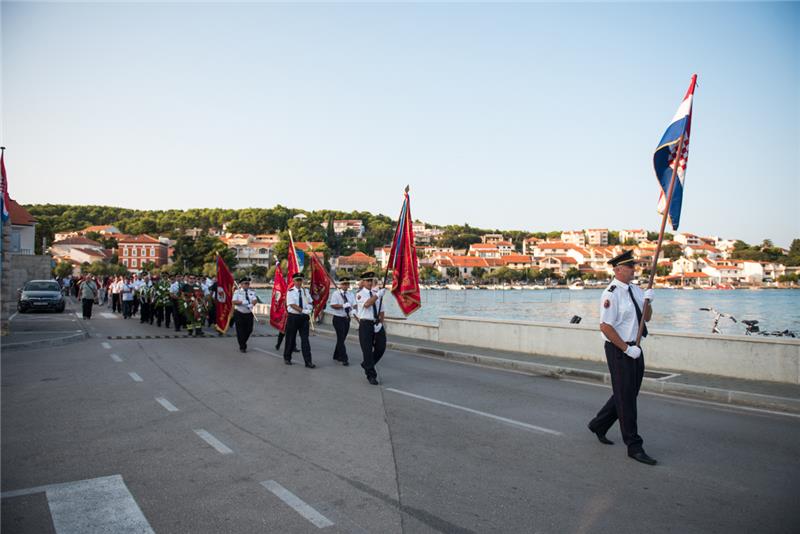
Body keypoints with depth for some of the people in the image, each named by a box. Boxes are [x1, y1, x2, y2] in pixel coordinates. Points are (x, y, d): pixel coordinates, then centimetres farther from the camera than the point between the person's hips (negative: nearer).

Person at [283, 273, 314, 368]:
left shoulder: (306, 291, 9)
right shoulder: (290, 291, -5)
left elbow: (309, 303, 14)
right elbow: (292, 305, -14)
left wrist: (309, 311, -6)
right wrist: (303, 310, -22)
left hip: (304, 317, 3)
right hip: (293, 317, -3)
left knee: (305, 339, -2)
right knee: (290, 338, 7)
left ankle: (308, 361, -4)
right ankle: (287, 358, 25)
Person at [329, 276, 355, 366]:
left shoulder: (350, 294, 9)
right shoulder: (336, 294, -7)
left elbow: (354, 305, -1)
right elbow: (333, 305, -17)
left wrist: (354, 310, -22)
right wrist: (343, 306, -27)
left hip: (347, 318, 6)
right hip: (338, 319, -6)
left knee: (342, 338, 15)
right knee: (341, 338, -9)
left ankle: (337, 355, 30)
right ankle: (344, 358, -10)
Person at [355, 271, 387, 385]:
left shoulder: (376, 293, 10)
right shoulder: (360, 294, -4)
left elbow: (381, 310, 10)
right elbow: (366, 304, -25)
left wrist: (381, 323, -3)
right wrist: (378, 295, -29)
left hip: (377, 324, 5)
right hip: (366, 324, -5)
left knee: (381, 347, 6)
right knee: (367, 350, -1)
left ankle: (367, 364, 32)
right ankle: (371, 375, 9)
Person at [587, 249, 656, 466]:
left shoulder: (635, 290, 10)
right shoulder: (611, 294, -16)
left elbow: (646, 318, 16)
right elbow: (605, 326, -20)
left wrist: (648, 301, -4)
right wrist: (626, 349, -19)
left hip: (634, 349, 9)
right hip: (618, 350, -9)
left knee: (627, 394, 17)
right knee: (625, 397, 0)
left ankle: (598, 425, 36)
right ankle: (634, 446, 10)